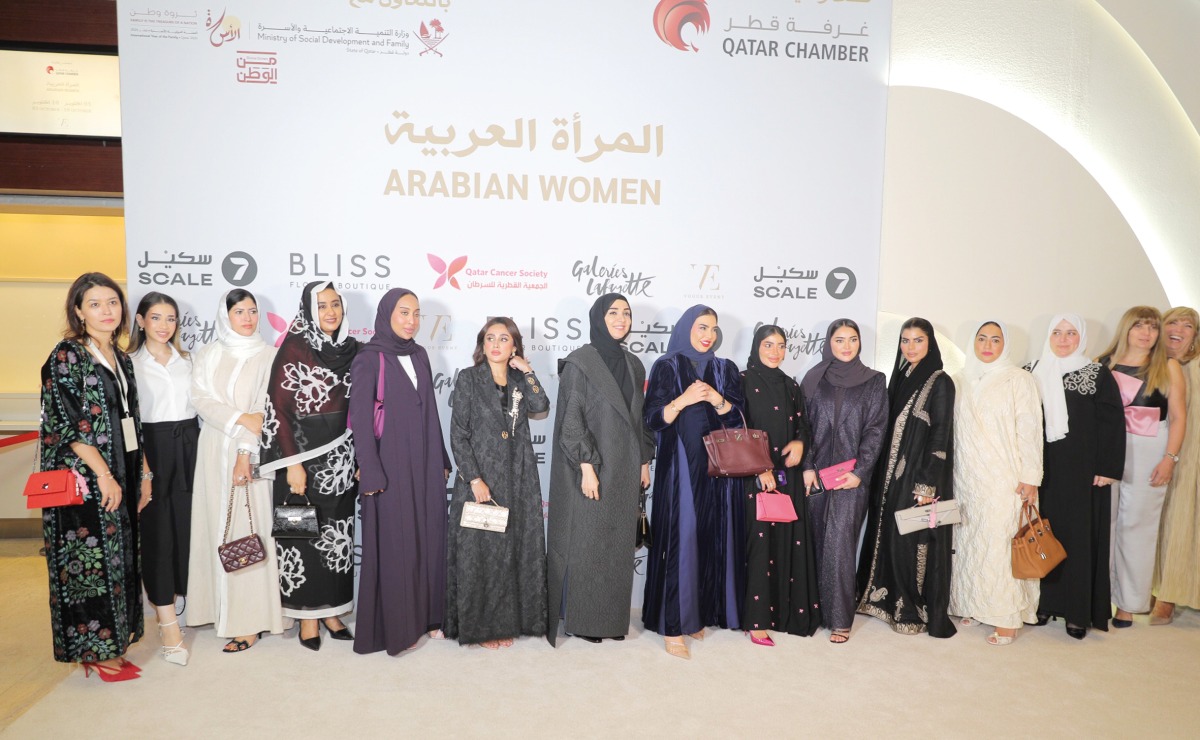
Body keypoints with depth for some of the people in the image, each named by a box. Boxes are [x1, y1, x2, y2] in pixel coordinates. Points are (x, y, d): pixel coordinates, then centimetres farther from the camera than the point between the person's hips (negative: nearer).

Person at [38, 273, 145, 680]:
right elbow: (70, 425, -15)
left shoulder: (120, 358, 12)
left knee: (119, 554, 12)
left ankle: (113, 639, 23)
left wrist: (142, 471, 11)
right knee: (90, 557, 0)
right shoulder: (67, 357, -10)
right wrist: (104, 474, -17)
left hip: (120, 475, 7)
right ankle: (94, 650, 13)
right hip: (84, 479, -7)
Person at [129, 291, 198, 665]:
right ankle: (168, 623, 0)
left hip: (188, 446, 4)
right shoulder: (131, 363, -1)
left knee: (186, 528, 6)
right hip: (153, 448, -4)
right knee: (158, 532, -3)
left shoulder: (185, 360, 13)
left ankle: (168, 601, 26)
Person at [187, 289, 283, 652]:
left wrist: (247, 453, -16)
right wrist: (240, 419, -16)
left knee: (248, 529, -4)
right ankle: (220, 606, 19)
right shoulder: (206, 356, 11)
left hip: (251, 453, -4)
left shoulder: (268, 355, -1)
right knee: (217, 526, 7)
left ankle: (250, 621, 0)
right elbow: (201, 399, -1)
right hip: (215, 452, 4)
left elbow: (265, 409, -8)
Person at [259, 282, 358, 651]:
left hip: (342, 458, 5)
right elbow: (279, 408, -11)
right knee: (304, 535, 5)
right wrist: (292, 463, -16)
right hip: (304, 456, -5)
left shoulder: (350, 349, 7)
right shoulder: (294, 349, -8)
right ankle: (307, 614, 19)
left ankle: (331, 609, 24)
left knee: (337, 534, 11)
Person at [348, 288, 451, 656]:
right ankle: (395, 627, 15)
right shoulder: (370, 359, -9)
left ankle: (426, 615, 24)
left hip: (425, 465, 6)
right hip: (391, 466, -6)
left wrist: (442, 460, 14)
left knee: (428, 539, 10)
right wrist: (371, 474, -16)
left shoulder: (419, 355, 10)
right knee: (394, 545, 1)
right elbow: (361, 419, -12)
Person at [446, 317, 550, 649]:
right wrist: (475, 480, -14)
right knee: (479, 553, 2)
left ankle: (506, 620, 22)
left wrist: (527, 372, -7)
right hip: (480, 477, -4)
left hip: (518, 480, 4)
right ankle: (479, 625, 15)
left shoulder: (520, 381, 10)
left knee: (513, 552, 9)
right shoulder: (469, 379, -2)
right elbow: (458, 435, -7)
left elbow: (540, 409, -8)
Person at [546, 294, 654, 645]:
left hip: (625, 469, 6)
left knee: (618, 544, 10)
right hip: (591, 468, -6)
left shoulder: (633, 365, 11)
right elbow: (571, 419, -13)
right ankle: (581, 619, 16)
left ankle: (611, 617, 22)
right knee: (585, 543, 2)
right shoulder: (579, 362, -8)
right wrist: (586, 466, -18)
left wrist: (644, 462, 12)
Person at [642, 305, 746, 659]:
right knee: (680, 541, -6)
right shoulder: (666, 367, 2)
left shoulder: (726, 370, 11)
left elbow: (739, 417, 5)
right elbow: (652, 419, -5)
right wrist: (683, 400, -20)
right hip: (680, 469, -4)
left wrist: (717, 399, -14)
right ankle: (672, 626, 1)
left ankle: (701, 613, 20)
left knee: (713, 539, 5)